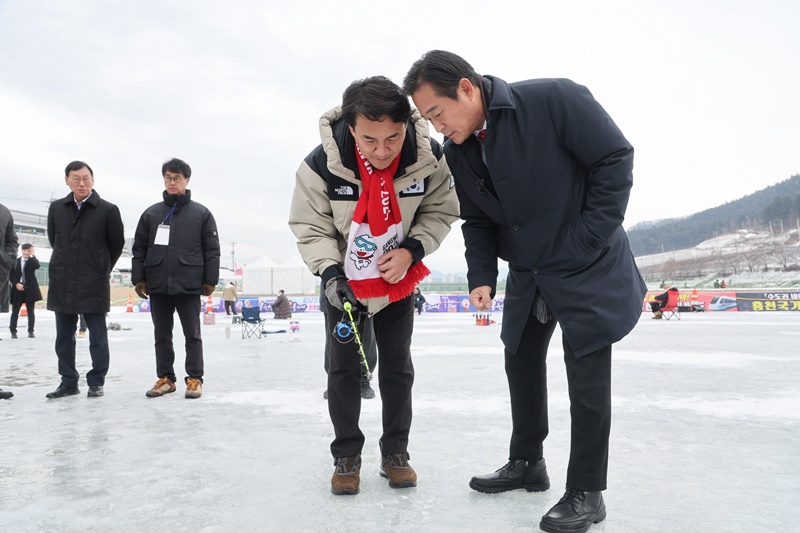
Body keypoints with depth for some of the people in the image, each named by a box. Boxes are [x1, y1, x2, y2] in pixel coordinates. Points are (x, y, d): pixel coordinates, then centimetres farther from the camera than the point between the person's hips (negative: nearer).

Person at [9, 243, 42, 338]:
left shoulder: (32, 261, 2)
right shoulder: (16, 261, 5)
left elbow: (37, 266, -22)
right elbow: (11, 275, 5)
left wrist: (32, 255, -16)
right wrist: (16, 283, -9)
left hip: (30, 289, -1)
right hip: (18, 289, 1)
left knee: (31, 311, 1)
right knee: (15, 311, 3)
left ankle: (30, 331, 6)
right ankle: (13, 331, 8)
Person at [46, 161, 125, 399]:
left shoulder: (108, 210, -5)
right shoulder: (56, 208, 6)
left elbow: (117, 243, 3)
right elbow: (53, 240, 19)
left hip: (94, 284, -4)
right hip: (62, 283, 4)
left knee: (97, 337, 2)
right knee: (64, 337, 9)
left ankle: (96, 382, 13)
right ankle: (68, 381, 20)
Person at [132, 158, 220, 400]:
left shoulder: (201, 213, 2)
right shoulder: (151, 213, 9)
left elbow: (212, 250, 0)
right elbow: (139, 248, 9)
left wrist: (210, 280, -5)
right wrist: (138, 278, 2)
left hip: (188, 285, -3)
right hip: (157, 285, 3)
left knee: (192, 335, 3)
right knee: (162, 335, 10)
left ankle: (195, 379, 11)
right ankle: (165, 378, 20)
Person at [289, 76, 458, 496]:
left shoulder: (429, 157, -24)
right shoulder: (321, 165, -27)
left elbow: (440, 212, -8)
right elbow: (310, 228, -15)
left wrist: (411, 250, -23)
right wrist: (330, 272, -30)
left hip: (399, 280, 2)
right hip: (344, 282, -1)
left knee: (398, 366, 9)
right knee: (344, 367, 4)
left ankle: (395, 452, 26)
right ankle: (347, 455, 22)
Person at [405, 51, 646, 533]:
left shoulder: (555, 99, -22)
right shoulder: (458, 151, -3)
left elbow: (616, 159, -18)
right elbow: (477, 222, 5)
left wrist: (585, 244, -19)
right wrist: (482, 277, -9)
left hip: (587, 266, -6)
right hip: (527, 273, 7)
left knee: (587, 373, -4)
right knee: (522, 362, 13)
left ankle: (587, 492, 11)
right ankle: (527, 464, 31)